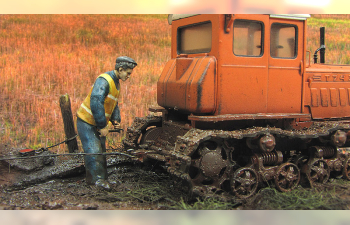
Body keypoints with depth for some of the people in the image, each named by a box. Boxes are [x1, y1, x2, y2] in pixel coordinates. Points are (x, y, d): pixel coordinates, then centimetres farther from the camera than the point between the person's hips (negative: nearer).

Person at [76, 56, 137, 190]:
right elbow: (96, 103, -32)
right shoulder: (104, 80, -22)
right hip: (87, 121, -10)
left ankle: (92, 179, 21)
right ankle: (98, 178, -5)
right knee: (94, 150, -13)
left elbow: (114, 104, 22)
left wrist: (116, 120, 5)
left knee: (101, 151, 11)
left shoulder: (116, 82, 10)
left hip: (98, 123, 10)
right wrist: (103, 126, -28)